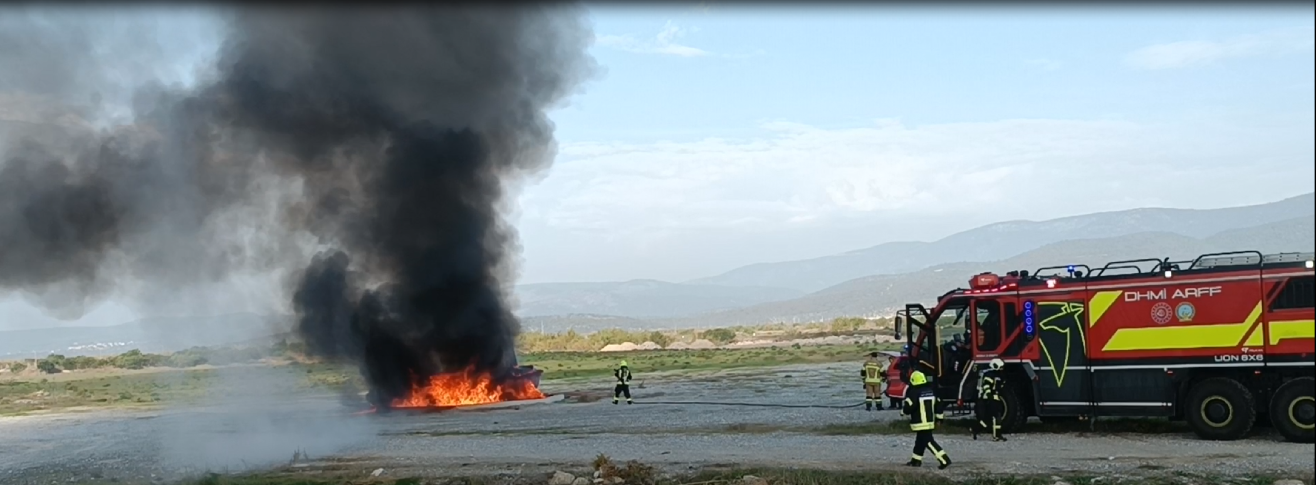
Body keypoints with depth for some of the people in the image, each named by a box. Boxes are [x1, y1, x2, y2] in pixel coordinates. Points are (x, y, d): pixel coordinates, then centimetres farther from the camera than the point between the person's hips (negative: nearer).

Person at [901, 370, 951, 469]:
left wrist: (903, 411, 2)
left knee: (928, 442, -8)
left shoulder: (914, 393, -16)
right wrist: (938, 418, 20)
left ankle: (944, 460, -16)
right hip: (930, 422, 8)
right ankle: (916, 460, 29)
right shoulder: (931, 391, 8)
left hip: (920, 423, -8)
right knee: (920, 440, 19)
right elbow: (938, 405, 12)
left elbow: (909, 407, -19)